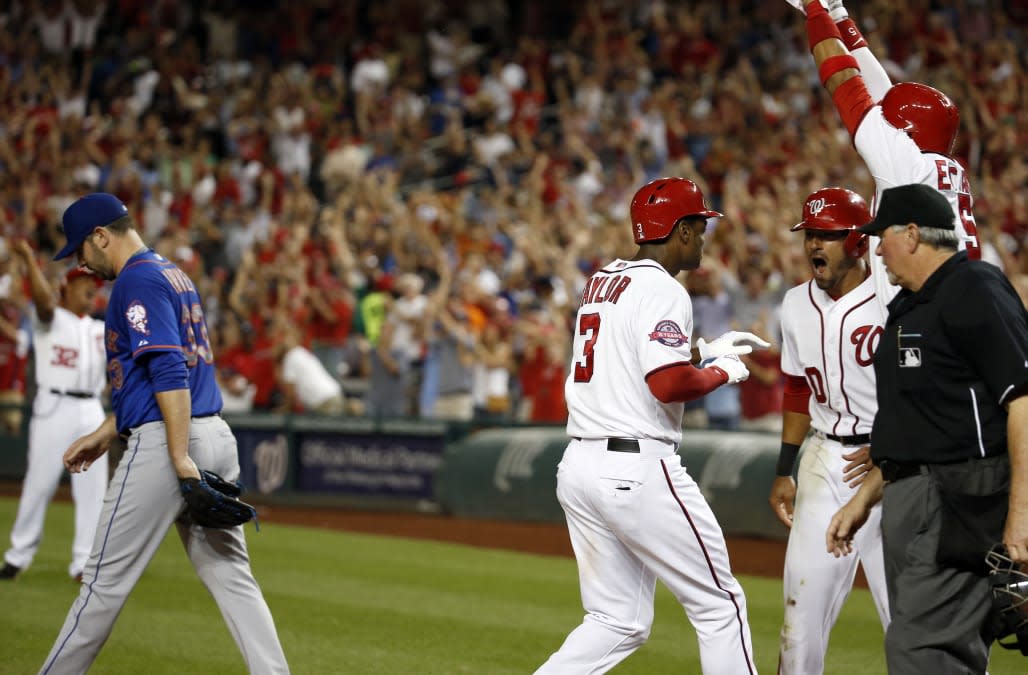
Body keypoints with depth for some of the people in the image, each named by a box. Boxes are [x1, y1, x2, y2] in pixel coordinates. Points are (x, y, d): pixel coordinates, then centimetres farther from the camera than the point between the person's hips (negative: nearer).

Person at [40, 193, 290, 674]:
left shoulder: (138, 280, -9)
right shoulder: (175, 276, 21)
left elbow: (169, 371, -20)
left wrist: (180, 458, -25)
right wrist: (105, 433, 29)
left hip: (163, 441, -9)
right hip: (216, 437, 9)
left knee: (107, 577, 1)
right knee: (230, 575, 6)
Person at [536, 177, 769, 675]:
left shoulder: (601, 282, 16)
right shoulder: (661, 289, -11)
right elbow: (669, 384, -23)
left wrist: (704, 350, 26)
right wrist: (722, 371, -5)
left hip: (579, 465, 9)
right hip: (638, 468, -9)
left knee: (619, 622, 12)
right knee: (720, 605, 4)